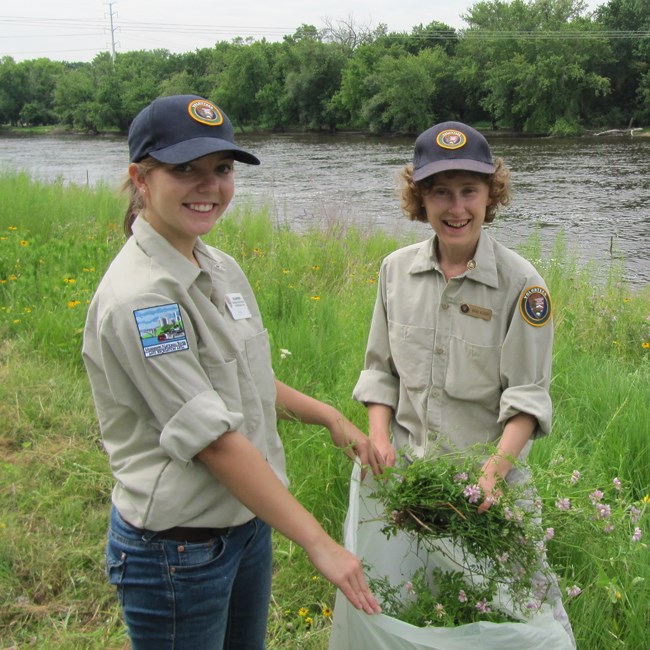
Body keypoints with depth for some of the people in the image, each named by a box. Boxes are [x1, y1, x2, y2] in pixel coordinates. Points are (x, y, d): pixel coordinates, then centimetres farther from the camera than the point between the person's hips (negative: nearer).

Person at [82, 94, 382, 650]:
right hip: (177, 549, -8)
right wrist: (320, 543, -23)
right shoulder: (137, 298, -24)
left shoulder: (222, 268, 3)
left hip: (249, 520, 8)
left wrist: (329, 416, 6)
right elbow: (214, 438, -26)